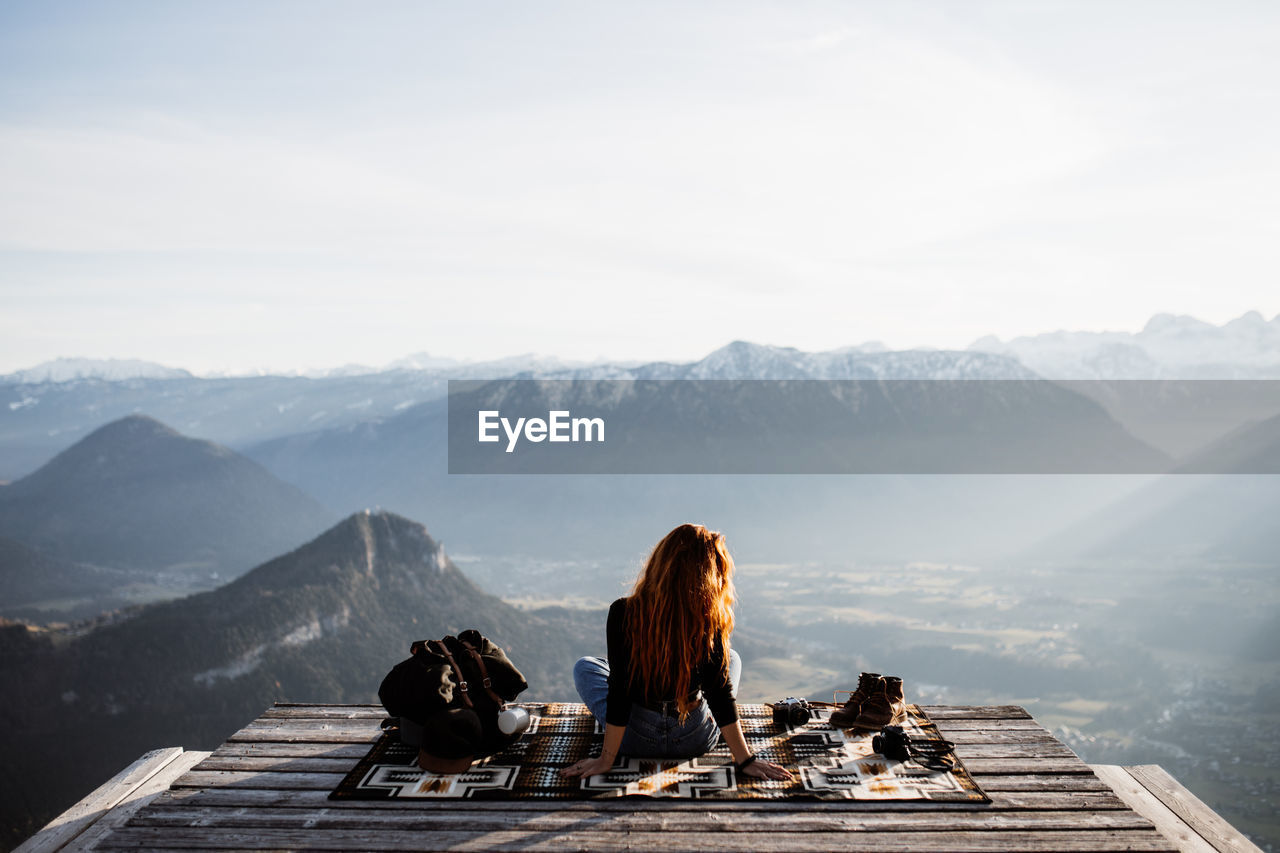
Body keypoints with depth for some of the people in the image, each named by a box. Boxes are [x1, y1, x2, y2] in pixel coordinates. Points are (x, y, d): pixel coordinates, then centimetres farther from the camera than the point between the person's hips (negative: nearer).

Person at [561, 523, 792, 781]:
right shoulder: (710, 620, -19)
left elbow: (619, 694, -17)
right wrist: (745, 760, -5)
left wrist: (605, 760, -8)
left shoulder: (623, 613, -21)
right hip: (697, 741, 1)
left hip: (636, 740, -1)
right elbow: (721, 694, -15)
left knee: (584, 667, 26)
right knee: (731, 659, 27)